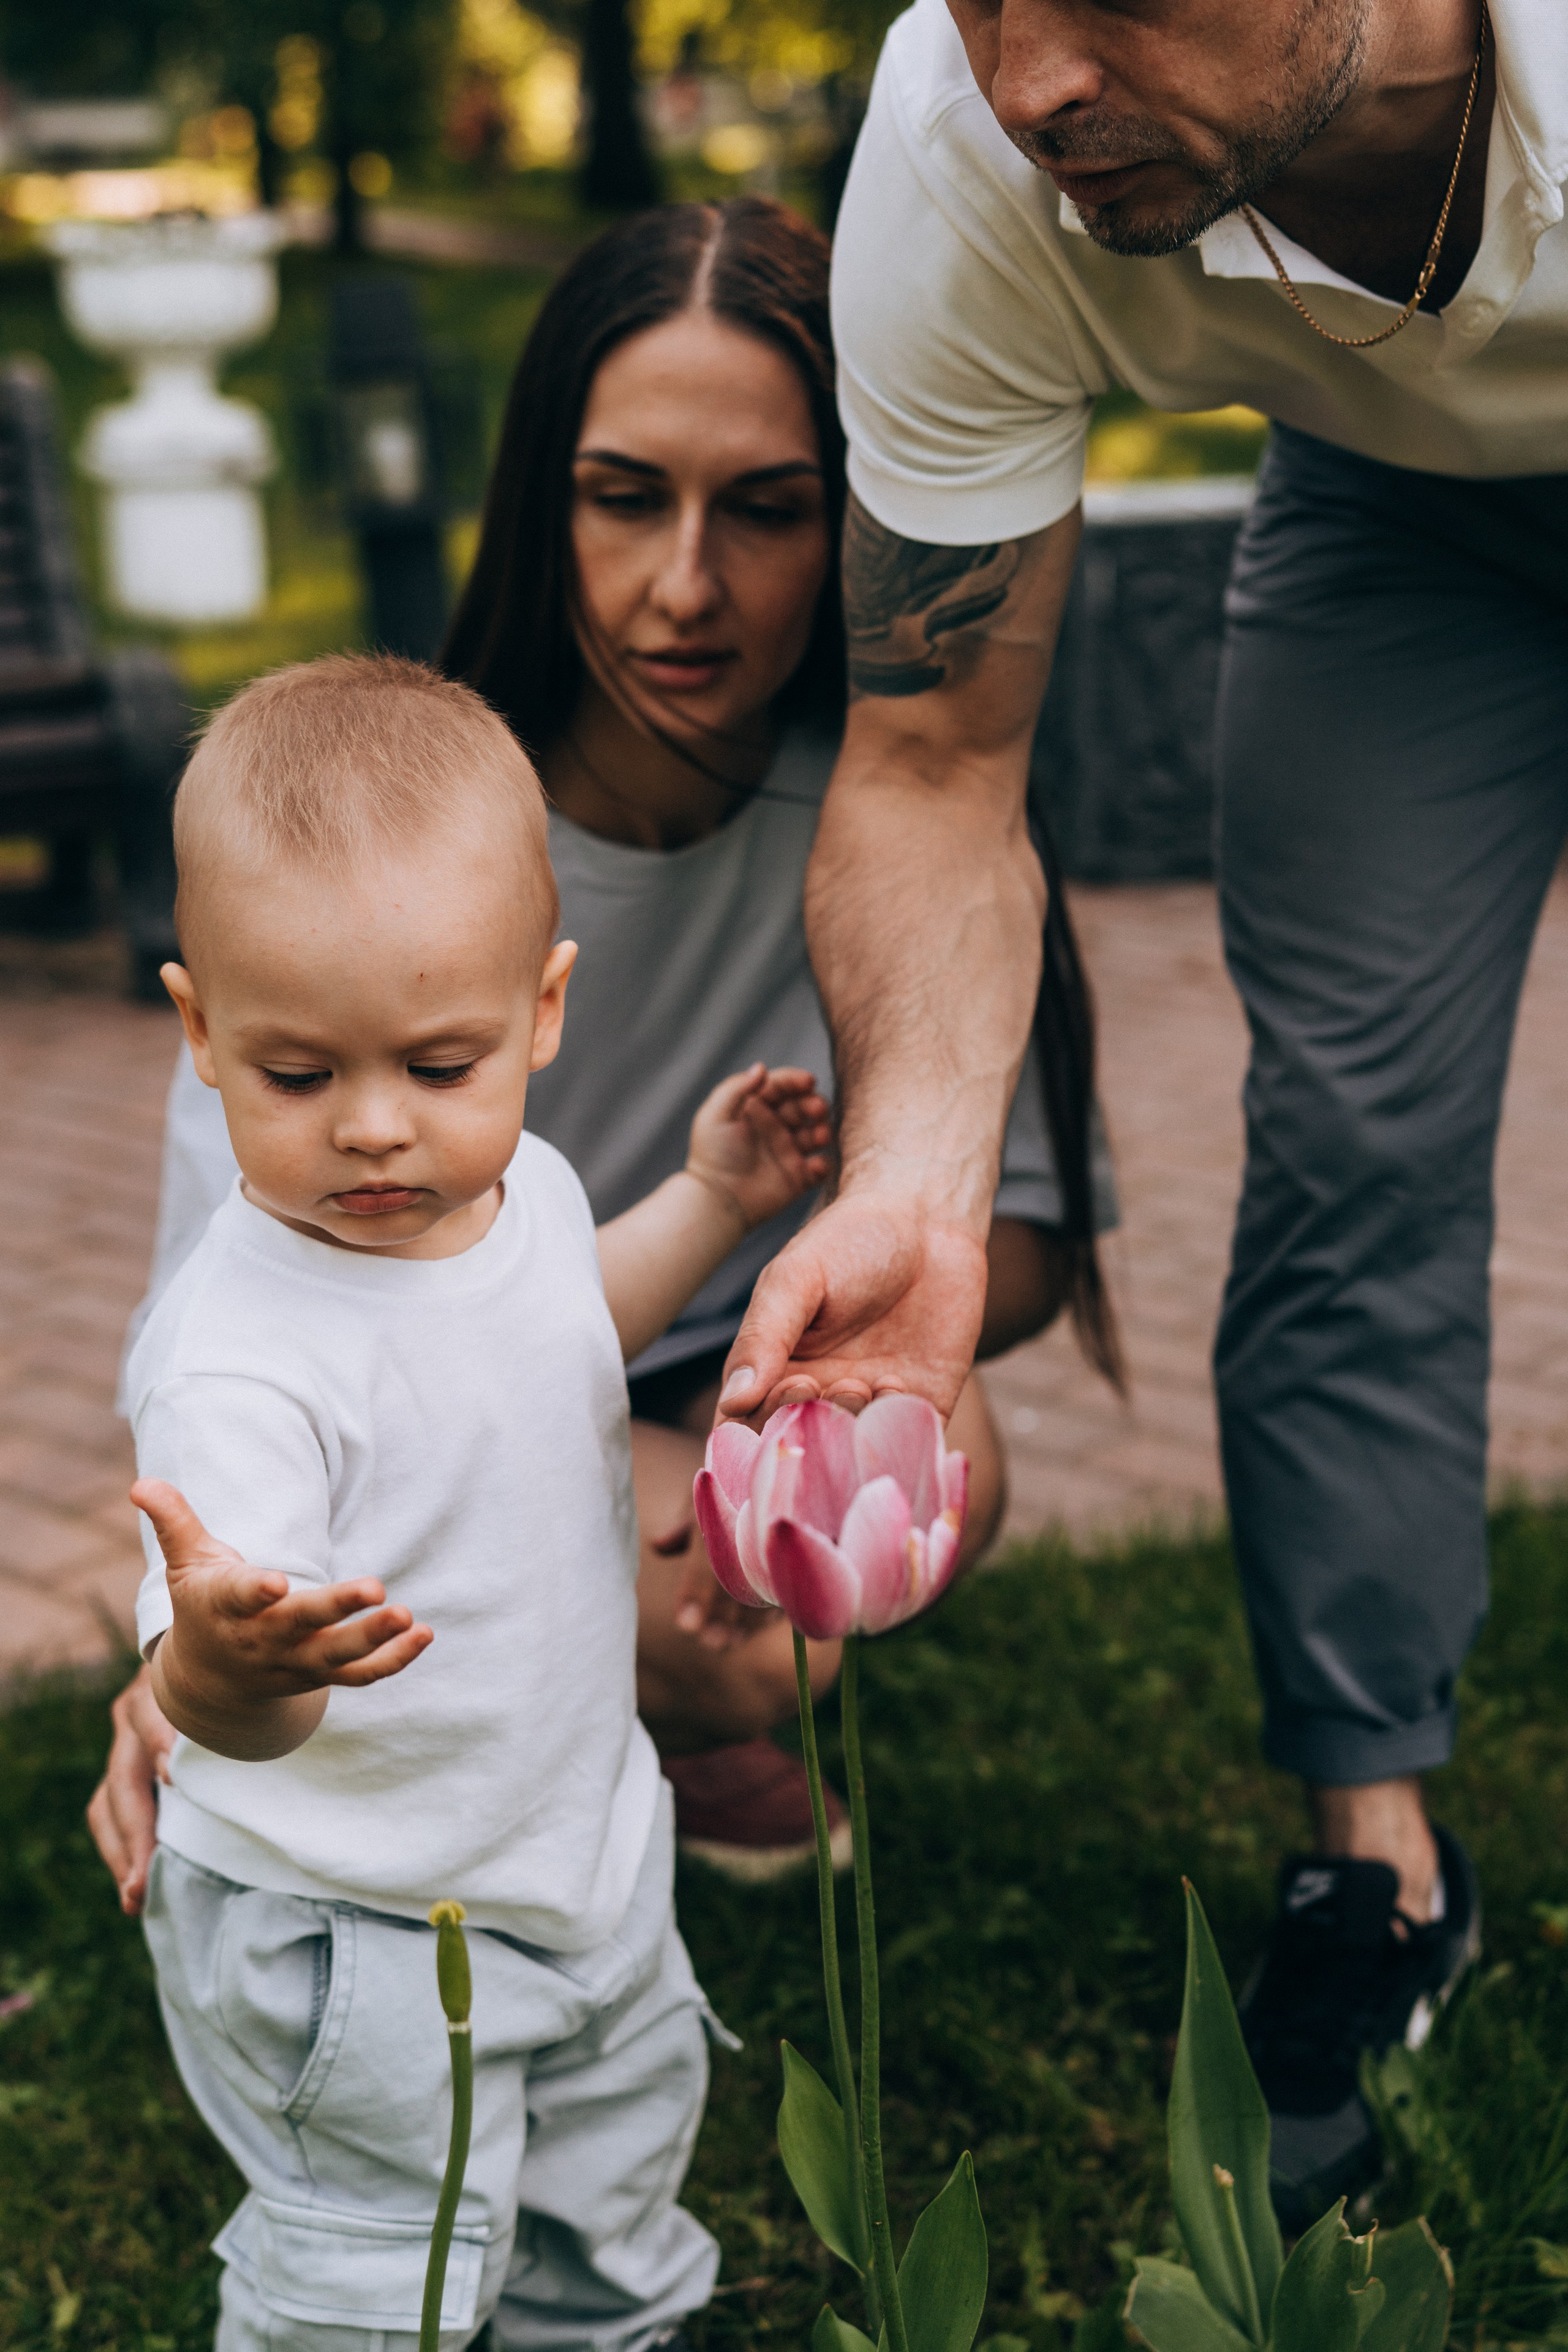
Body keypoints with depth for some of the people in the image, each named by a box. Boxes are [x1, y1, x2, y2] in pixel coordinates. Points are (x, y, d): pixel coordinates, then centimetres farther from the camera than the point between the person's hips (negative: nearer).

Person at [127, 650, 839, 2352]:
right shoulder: (239, 1359, -35)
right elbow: (231, 1695, -41)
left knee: (623, 2117, 28)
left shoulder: (527, 1191, -9)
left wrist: (709, 1203, 9)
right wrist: (223, 1665, -62)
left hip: (573, 1824, 8)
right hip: (341, 1923, -7)